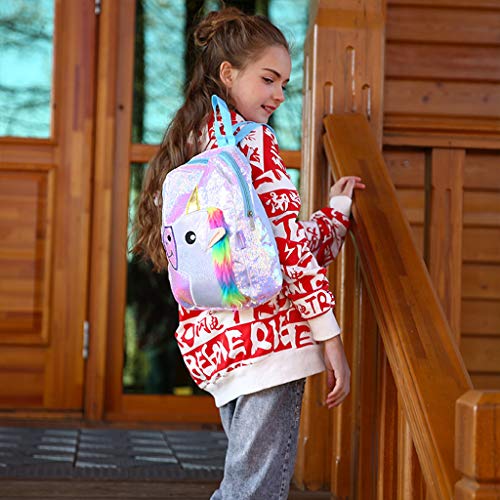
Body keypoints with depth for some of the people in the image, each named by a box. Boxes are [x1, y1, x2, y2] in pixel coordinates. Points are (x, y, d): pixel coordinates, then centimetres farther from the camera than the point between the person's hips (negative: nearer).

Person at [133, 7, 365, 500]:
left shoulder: (195, 144, 23)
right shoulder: (252, 139, -4)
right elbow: (289, 244, -12)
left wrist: (337, 207, 30)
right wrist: (330, 335, -11)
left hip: (215, 346, 9)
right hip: (268, 334, -9)